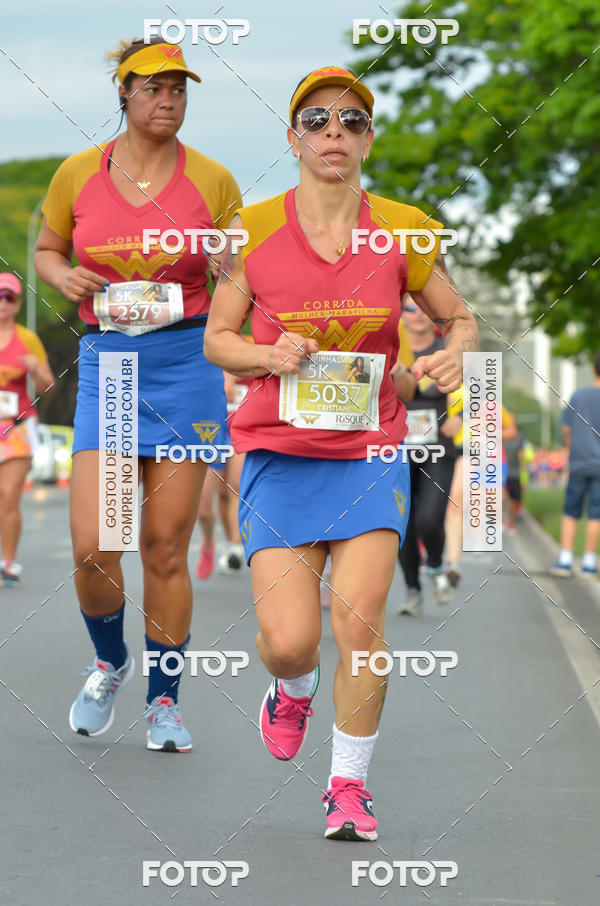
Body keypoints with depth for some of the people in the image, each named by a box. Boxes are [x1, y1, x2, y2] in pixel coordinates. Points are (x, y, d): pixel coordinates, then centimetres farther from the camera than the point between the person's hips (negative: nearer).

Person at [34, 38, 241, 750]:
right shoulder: (77, 175, 4)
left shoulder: (213, 181, 1)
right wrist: (66, 277, -4)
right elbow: (46, 251, 17)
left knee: (165, 547, 1)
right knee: (92, 546, -9)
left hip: (188, 360, -1)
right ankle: (110, 663, 21)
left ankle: (163, 701, 16)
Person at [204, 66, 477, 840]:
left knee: (359, 616, -15)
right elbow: (215, 340, 6)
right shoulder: (253, 229, -3)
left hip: (371, 453, 0)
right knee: (288, 641, -9)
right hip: (279, 455, 0)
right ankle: (293, 688, 30)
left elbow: (461, 320, 10)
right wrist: (272, 356, -15)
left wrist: (453, 355, -13)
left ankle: (350, 785, 6)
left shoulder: (401, 230, -1)